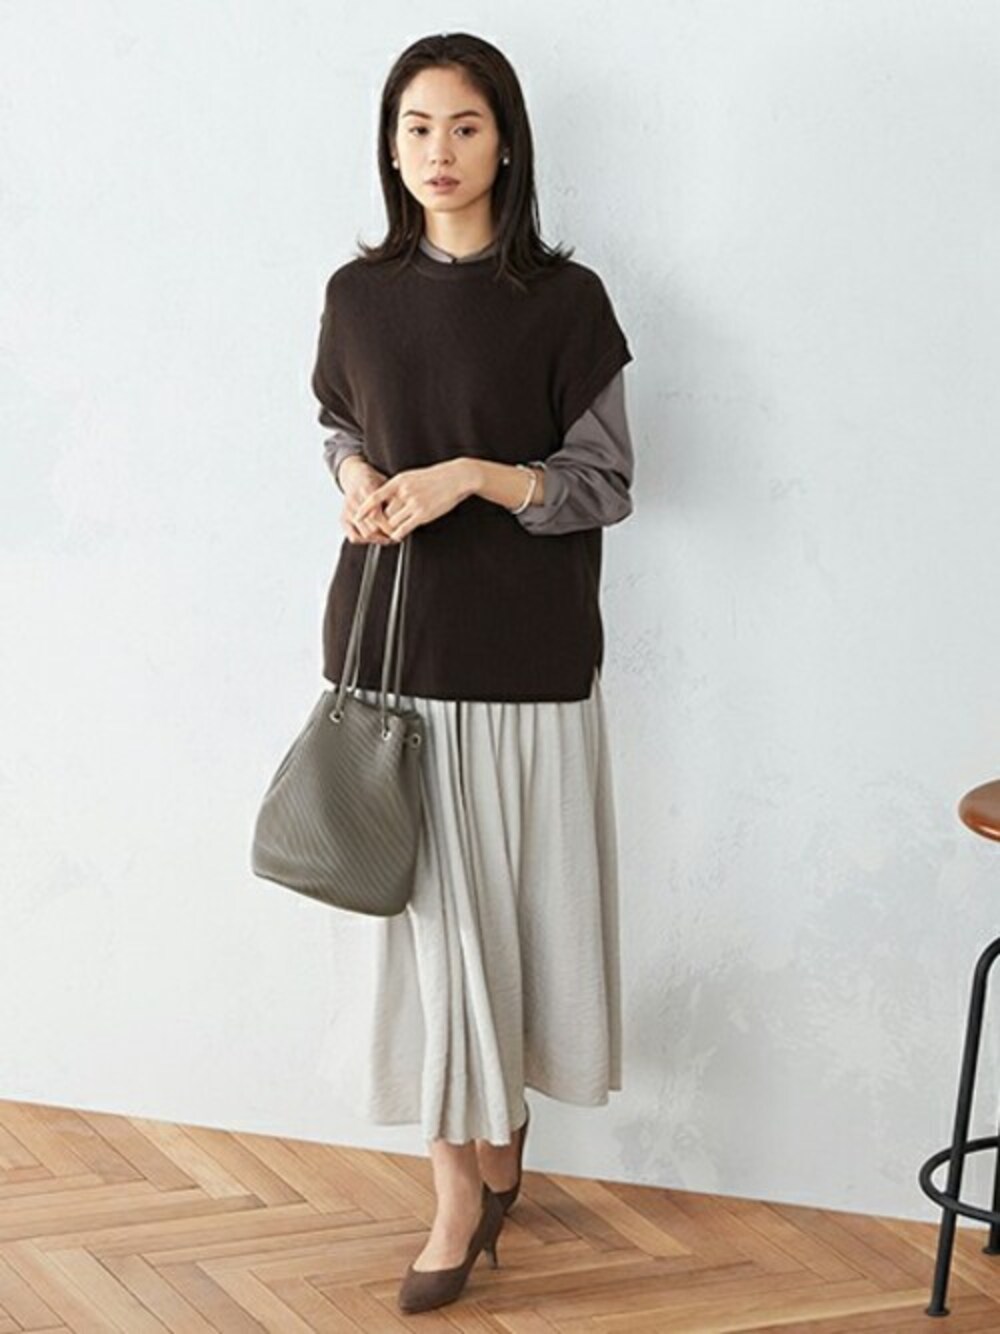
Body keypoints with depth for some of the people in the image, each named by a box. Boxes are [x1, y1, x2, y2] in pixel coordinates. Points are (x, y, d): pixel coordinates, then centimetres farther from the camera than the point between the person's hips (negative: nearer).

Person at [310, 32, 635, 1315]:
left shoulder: (563, 300, -5)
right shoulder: (360, 293, 4)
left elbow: (605, 482, -4)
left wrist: (473, 477, -18)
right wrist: (355, 477, -3)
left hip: (526, 652, -2)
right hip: (392, 638, 2)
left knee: (521, 899, 5)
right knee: (426, 908, 3)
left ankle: (502, 1129, 27)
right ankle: (459, 1186, 13)